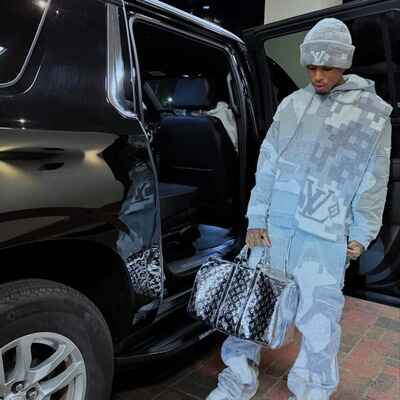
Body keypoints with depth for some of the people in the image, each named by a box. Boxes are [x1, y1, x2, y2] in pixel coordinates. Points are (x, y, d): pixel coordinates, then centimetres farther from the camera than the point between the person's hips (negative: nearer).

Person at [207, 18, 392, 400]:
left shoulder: (373, 111, 5)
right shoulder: (292, 104, 10)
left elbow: (374, 182, 5)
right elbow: (267, 164, 6)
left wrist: (361, 235, 3)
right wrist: (256, 219, 0)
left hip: (326, 233, -2)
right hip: (274, 223, 3)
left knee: (318, 318, 2)